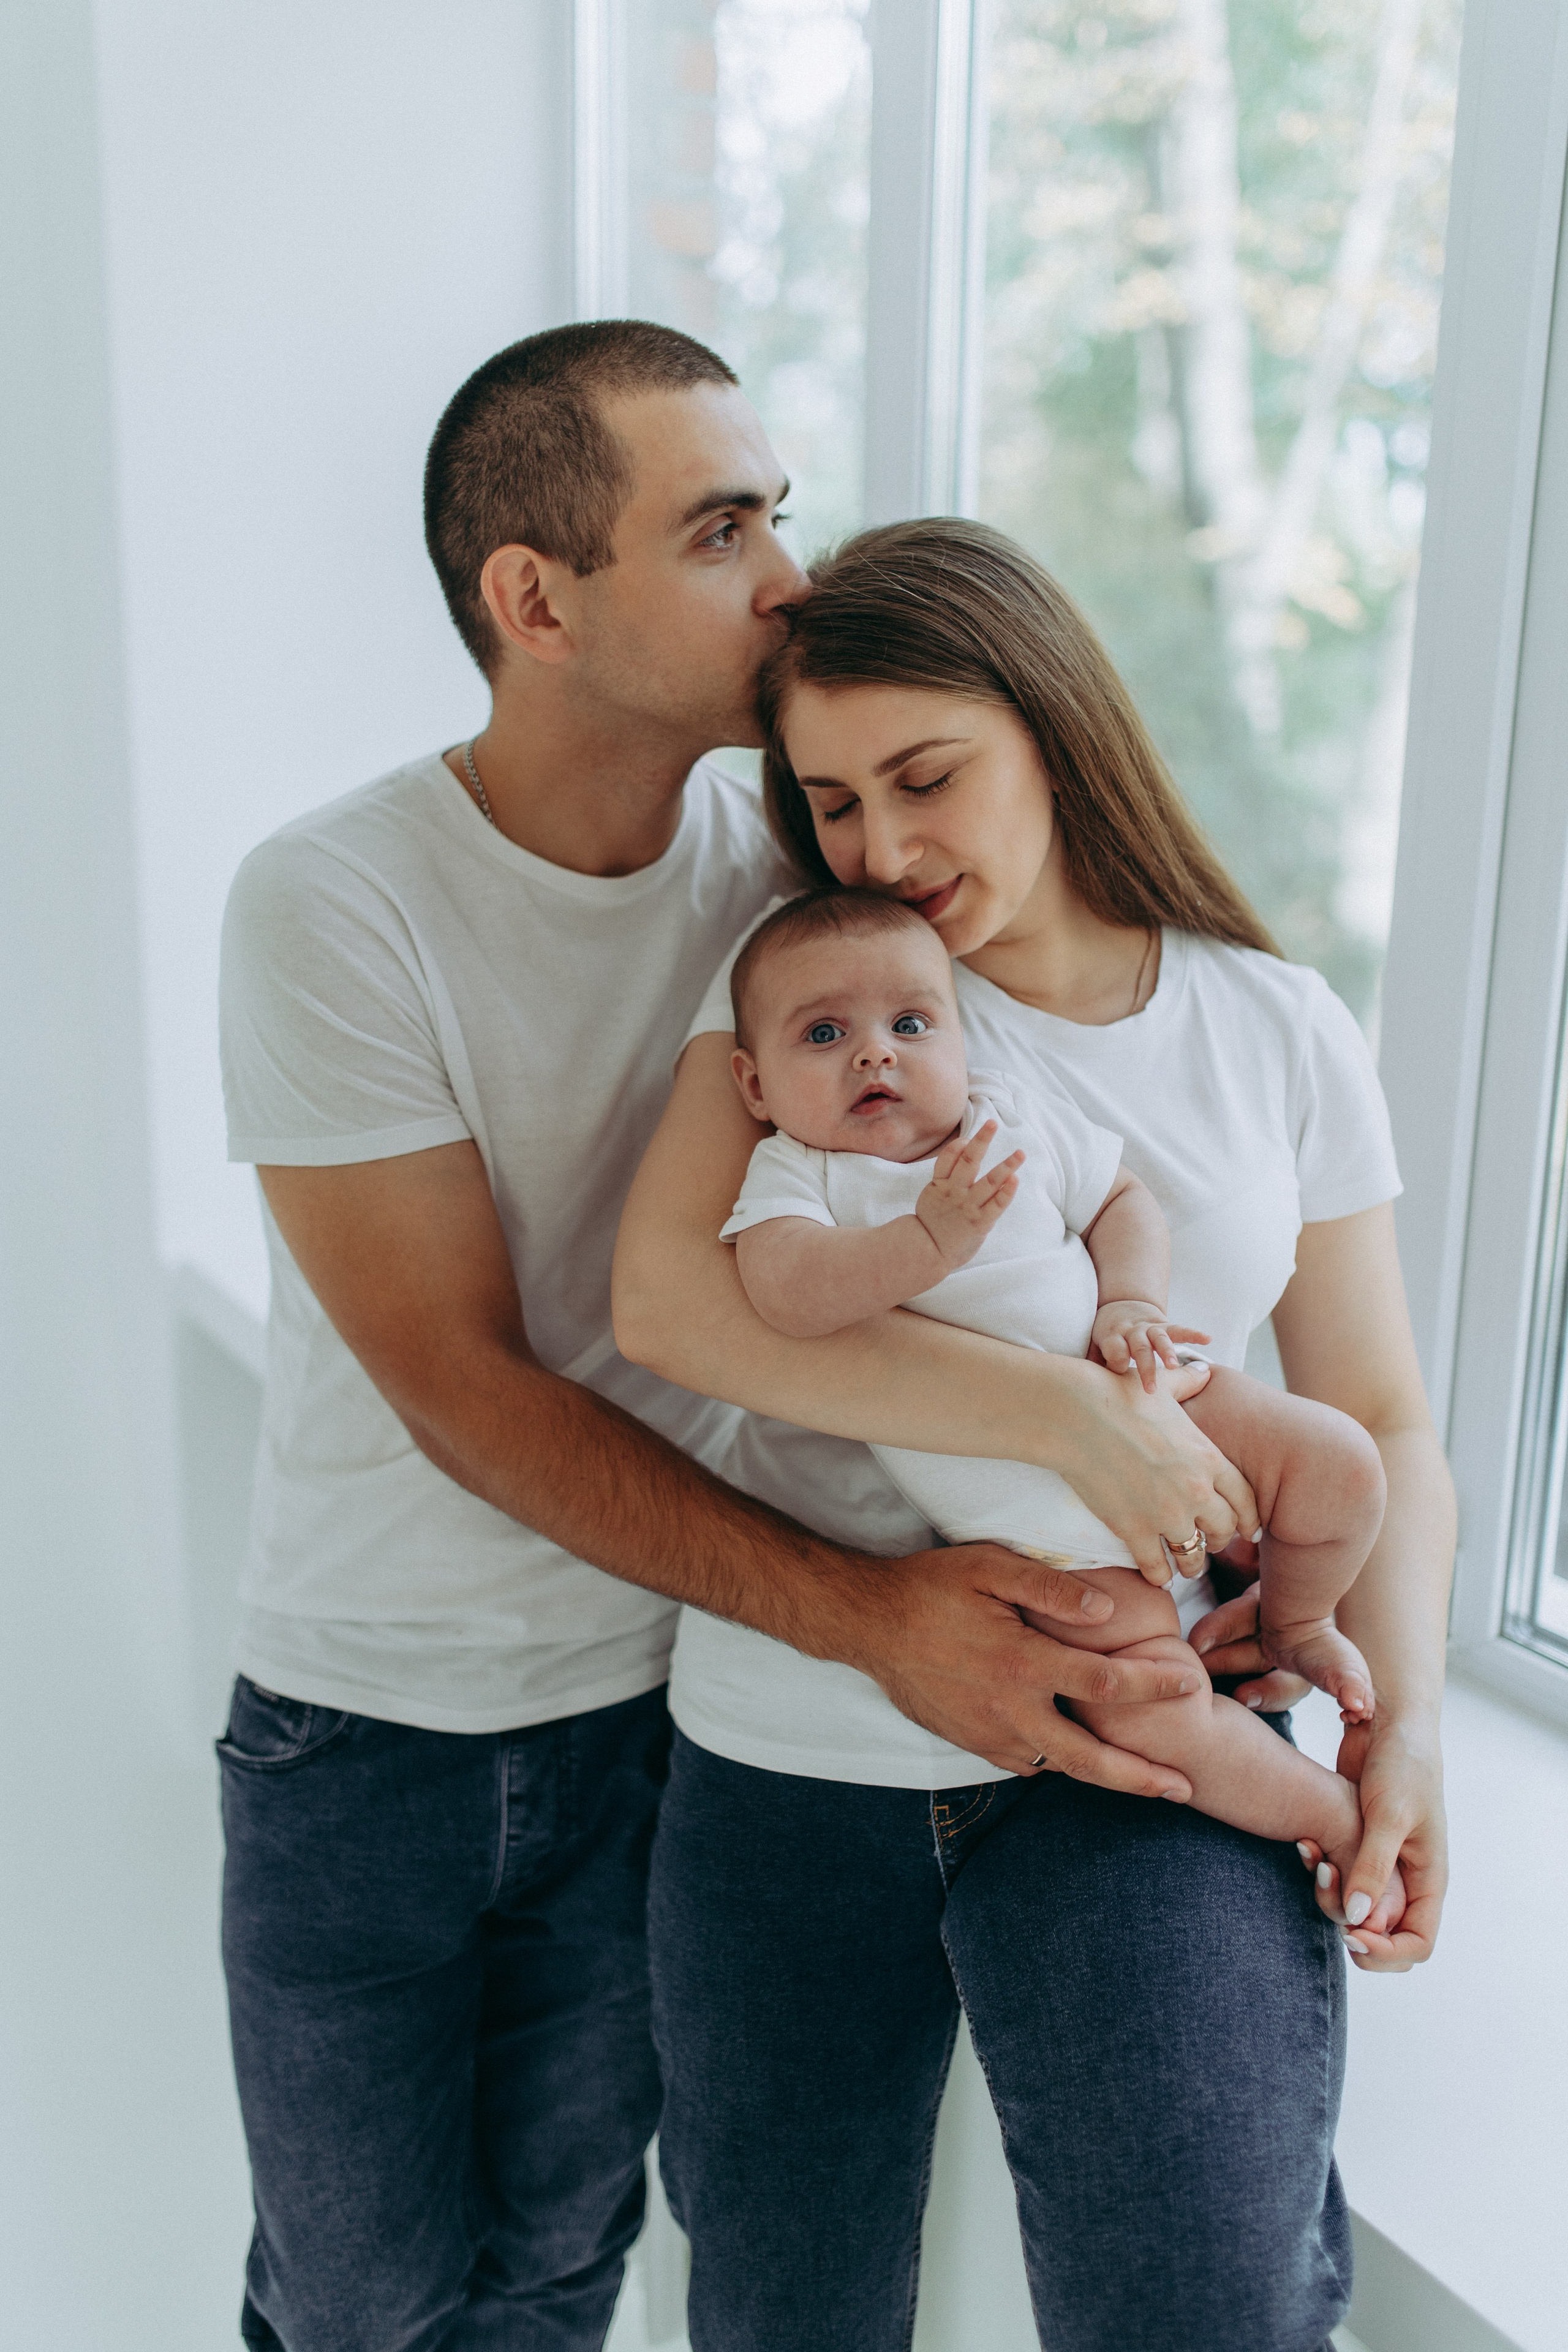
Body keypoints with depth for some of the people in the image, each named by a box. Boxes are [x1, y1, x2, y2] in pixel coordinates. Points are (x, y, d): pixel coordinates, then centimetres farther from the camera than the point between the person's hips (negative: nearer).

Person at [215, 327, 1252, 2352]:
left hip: (657, 1698, 3)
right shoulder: (332, 906, -20)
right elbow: (464, 1388, -21)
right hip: (364, 1724, -2)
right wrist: (864, 1611, -28)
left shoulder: (794, 857, -9)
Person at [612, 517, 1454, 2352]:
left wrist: (1400, 1715, -9)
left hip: (1150, 1768, 0)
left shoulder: (1280, 1031, 3)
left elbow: (1377, 1415, 7)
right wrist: (1074, 1410, -22)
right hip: (792, 1765, 1)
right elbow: (669, 1300, -18)